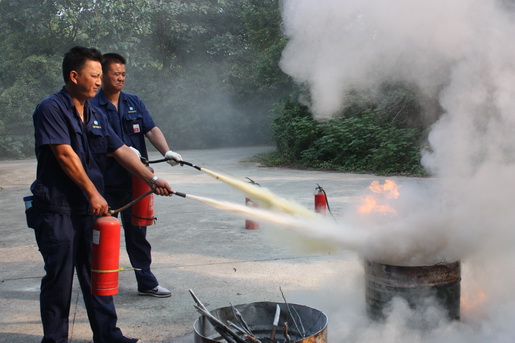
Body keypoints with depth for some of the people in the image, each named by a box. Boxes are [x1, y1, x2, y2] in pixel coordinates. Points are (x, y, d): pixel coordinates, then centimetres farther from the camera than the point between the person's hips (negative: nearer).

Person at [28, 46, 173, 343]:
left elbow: (121, 150, 9)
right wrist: (94, 193, -15)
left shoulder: (96, 116, 12)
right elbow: (65, 155, -16)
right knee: (59, 277, 2)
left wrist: (152, 179, -1)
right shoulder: (51, 109, -10)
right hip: (57, 210, -7)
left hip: (91, 209, 7)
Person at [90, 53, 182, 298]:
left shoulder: (134, 102, 10)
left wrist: (166, 151, -18)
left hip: (134, 181, 4)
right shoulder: (93, 105, -3)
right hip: (106, 183, -4)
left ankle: (146, 282, 22)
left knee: (137, 232, 13)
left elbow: (151, 130, 0)